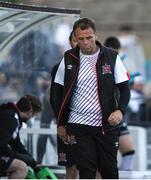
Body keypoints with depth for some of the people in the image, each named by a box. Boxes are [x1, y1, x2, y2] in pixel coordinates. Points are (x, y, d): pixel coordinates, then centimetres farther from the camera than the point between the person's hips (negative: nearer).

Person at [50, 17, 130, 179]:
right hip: (78, 126, 0)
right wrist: (60, 124, 6)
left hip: (107, 125, 0)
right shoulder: (69, 58, 0)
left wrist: (120, 110, -18)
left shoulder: (112, 57, -2)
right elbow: (56, 92, 8)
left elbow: (124, 88, 1)